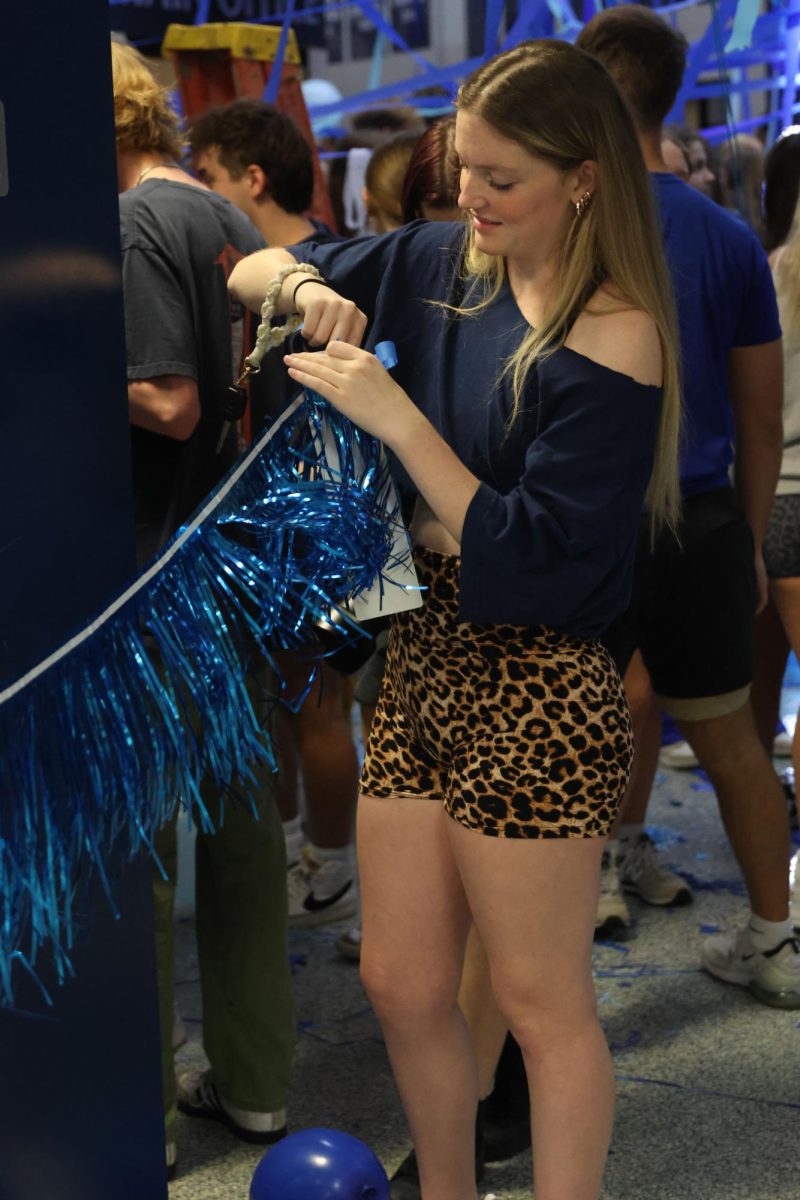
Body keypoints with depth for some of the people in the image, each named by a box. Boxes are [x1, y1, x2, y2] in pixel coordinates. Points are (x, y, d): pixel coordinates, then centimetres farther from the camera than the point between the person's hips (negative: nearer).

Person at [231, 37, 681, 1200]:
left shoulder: (614, 341, -16)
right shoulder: (443, 263, 5)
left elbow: (537, 556, -21)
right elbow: (250, 270, 15)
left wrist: (398, 419, -23)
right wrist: (309, 287, -8)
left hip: (533, 690, -7)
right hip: (422, 660, 7)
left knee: (539, 1002, 8)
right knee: (403, 984, 16)